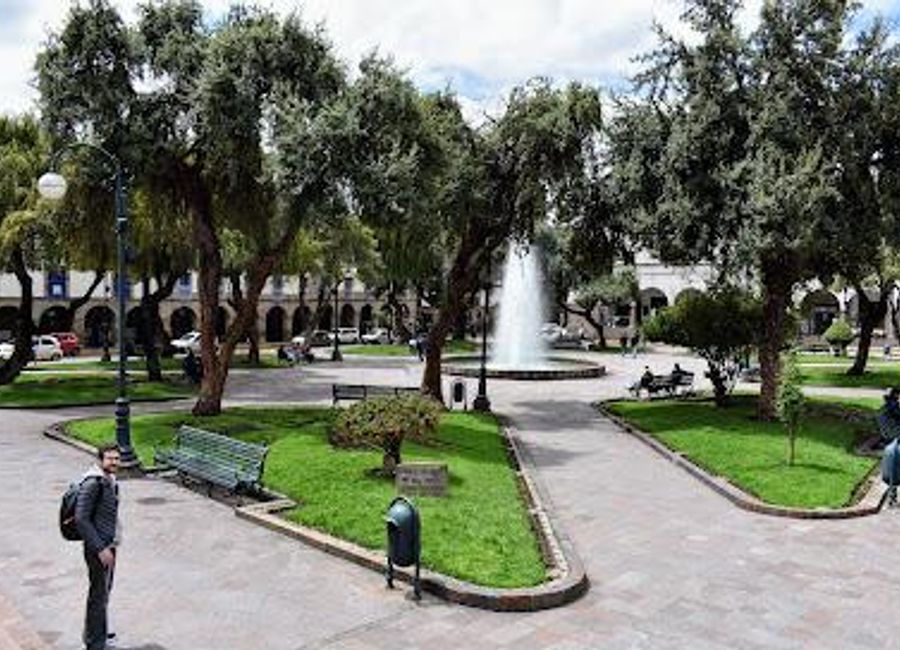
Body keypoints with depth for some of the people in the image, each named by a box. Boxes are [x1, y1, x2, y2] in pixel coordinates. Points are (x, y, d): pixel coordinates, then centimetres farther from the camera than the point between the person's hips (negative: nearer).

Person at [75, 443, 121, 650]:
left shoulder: (110, 481, 8)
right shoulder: (93, 483, -21)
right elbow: (81, 519, -22)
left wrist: (111, 545, 18)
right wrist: (100, 549, -21)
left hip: (109, 545, 9)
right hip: (98, 548, -9)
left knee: (104, 591, 21)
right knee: (98, 595, 1)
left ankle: (99, 632, 38)